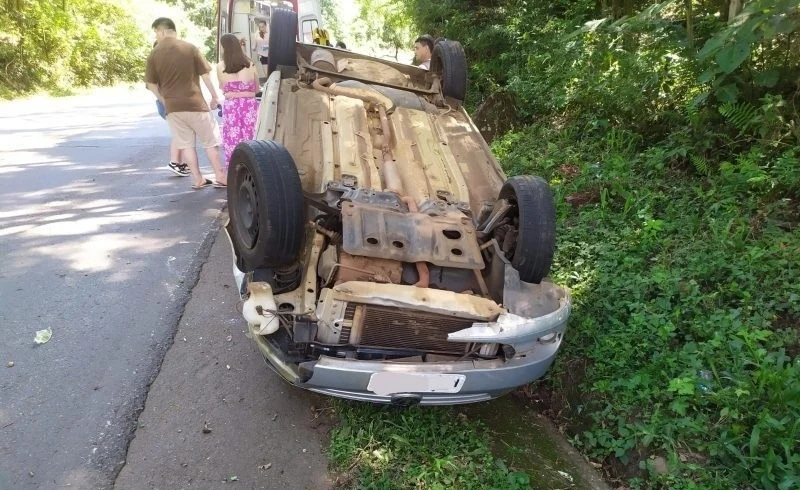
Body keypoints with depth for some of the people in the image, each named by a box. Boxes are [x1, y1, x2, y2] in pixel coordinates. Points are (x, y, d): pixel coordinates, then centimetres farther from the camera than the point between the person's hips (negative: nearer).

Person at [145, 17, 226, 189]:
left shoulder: (154, 54, 1)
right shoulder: (190, 48, -4)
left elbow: (151, 84, 4)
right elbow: (205, 74, -3)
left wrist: (164, 100, 18)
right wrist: (214, 95, 8)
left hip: (173, 107, 2)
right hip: (195, 104, -2)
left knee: (186, 144, 10)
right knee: (210, 141, 8)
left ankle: (198, 180, 12)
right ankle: (220, 177, 8)